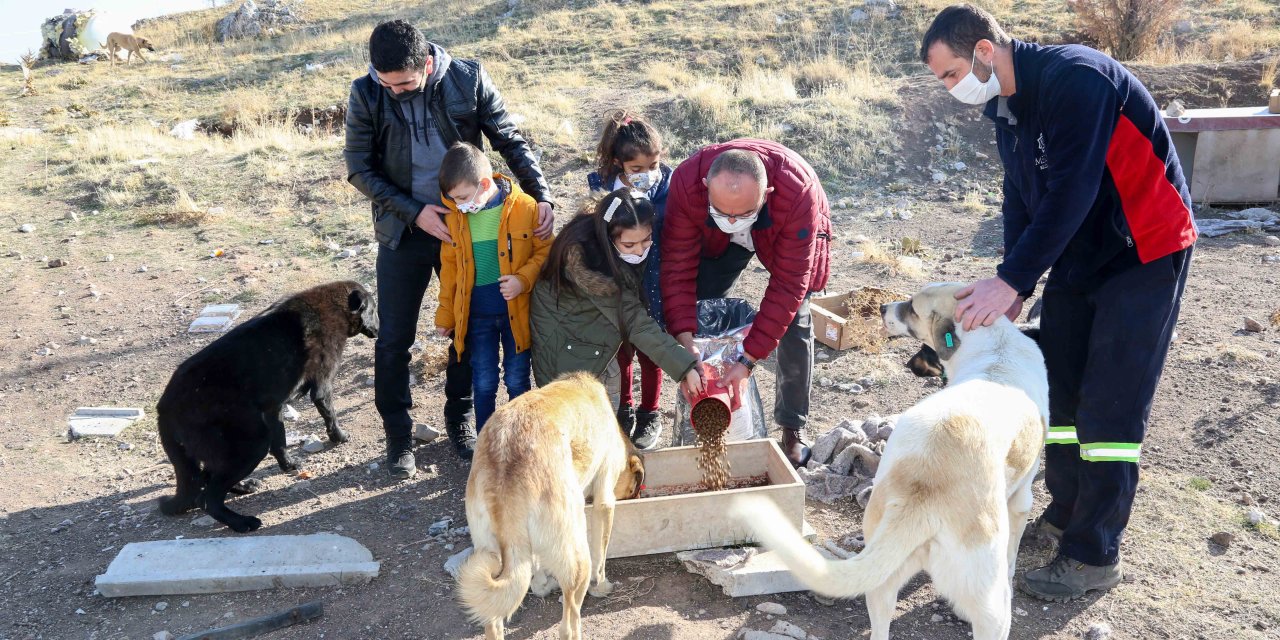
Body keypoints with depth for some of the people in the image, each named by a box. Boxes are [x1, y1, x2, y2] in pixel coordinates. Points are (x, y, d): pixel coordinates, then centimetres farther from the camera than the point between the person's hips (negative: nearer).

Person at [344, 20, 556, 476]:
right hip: (403, 231, 0)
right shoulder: (366, 95, -11)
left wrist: (541, 195, -15)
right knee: (394, 339, 4)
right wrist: (414, 212, -16)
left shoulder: (468, 79, -11)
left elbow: (511, 141, -4)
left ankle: (459, 418, 32)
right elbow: (359, 169, -7)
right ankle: (397, 435, 23)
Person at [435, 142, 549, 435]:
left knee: (517, 380, 10)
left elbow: (545, 250, -4)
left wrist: (524, 279, -21)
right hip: (476, 314, 2)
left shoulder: (525, 207, -12)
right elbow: (449, 267, 9)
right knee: (483, 383, 10)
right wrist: (446, 313, 12)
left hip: (516, 310, -2)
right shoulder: (455, 216, -1)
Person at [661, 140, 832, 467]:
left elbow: (787, 286, -38)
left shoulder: (799, 194, -44)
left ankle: (792, 430, 7)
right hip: (715, 240, 2)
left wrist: (749, 359, -40)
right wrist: (684, 340, -39)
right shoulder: (687, 181, -39)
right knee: (699, 310, -5)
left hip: (788, 235, -2)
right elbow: (677, 265, -31)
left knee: (793, 322, -11)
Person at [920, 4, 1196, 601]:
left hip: (1144, 253, -8)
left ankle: (1094, 556, 2)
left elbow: (1070, 192, -29)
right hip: (1076, 254, 9)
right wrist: (1014, 289, -3)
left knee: (1110, 405, -7)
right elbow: (1021, 196, 6)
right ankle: (1067, 512, 27)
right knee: (1057, 383, 11)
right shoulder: (1005, 104, 4)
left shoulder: (1074, 77, -24)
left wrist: (1011, 279, -28)